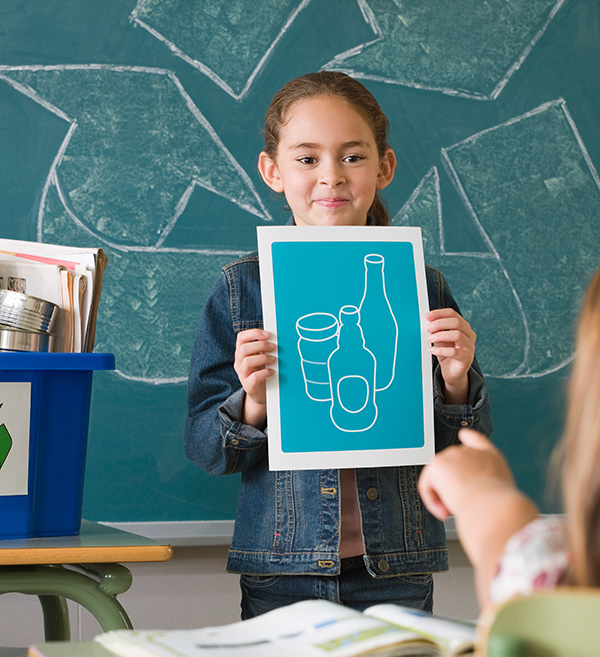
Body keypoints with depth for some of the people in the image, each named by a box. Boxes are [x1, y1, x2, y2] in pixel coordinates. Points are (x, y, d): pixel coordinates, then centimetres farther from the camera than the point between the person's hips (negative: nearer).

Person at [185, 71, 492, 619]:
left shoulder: (422, 289, 1)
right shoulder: (242, 287, -1)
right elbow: (203, 448, -1)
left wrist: (456, 383, -13)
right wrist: (252, 404, -20)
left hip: (396, 573, 1)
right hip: (281, 576, -1)